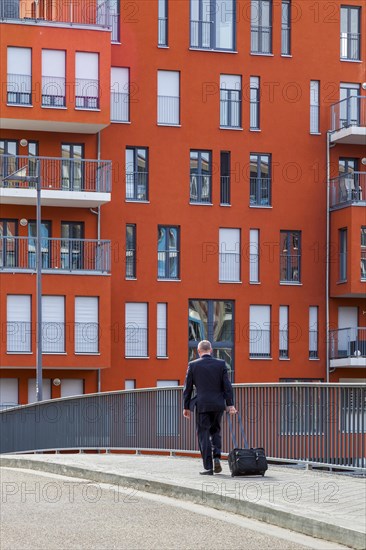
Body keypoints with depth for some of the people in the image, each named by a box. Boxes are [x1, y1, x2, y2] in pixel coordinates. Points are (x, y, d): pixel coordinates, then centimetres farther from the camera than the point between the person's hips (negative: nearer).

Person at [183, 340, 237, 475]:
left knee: (203, 434, 3)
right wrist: (230, 404, 2)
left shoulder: (193, 365, -1)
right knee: (215, 431, 20)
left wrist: (186, 407, 9)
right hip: (218, 404, 2)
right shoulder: (220, 364, 2)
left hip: (202, 405, -2)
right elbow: (227, 385, -1)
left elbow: (187, 388, 2)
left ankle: (208, 467, -2)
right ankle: (216, 457, 0)